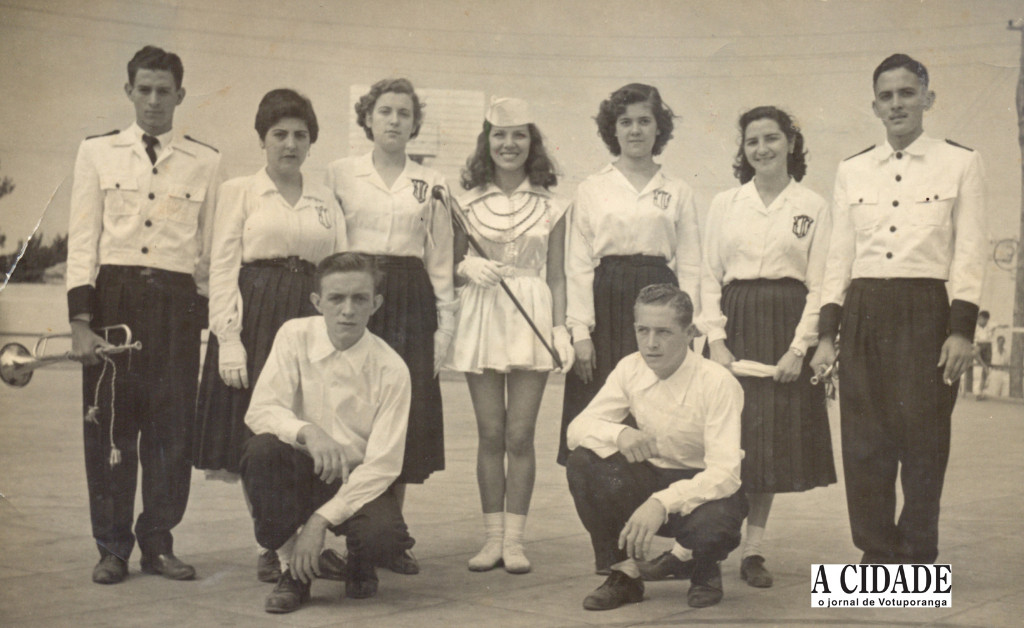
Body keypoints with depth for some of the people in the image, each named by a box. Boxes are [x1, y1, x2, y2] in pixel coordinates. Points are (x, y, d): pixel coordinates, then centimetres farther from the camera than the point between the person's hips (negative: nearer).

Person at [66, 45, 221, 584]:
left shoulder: (205, 162, 9)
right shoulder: (97, 152, 9)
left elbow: (210, 249, 10)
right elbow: (83, 239, 4)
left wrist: (206, 318, 7)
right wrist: (80, 320, -4)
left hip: (176, 302, 1)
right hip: (113, 295, 0)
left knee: (172, 429, 3)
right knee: (109, 427, 2)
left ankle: (158, 543, 17)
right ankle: (112, 548, 16)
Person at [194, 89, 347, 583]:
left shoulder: (326, 200, 16)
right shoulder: (239, 191, 7)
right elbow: (222, 269, 0)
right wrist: (228, 338, -10)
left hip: (315, 320, 3)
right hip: (257, 316, -2)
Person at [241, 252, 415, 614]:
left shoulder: (390, 369, -14)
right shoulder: (295, 336, -8)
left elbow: (383, 464, -15)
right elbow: (260, 411, -13)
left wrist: (321, 520, -23)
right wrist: (307, 431, -36)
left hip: (356, 480, -1)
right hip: (301, 471, 2)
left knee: (385, 534, -33)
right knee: (261, 449, -32)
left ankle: (360, 567, 10)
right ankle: (292, 569, -10)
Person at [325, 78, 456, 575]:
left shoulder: (430, 183, 11)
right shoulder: (340, 174, 8)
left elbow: (440, 261, 12)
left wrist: (444, 326, 7)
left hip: (411, 301, 1)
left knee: (407, 417, -1)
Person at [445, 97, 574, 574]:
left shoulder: (550, 207, 7)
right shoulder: (468, 203, 8)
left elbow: (557, 275, 9)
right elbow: (452, 262, 12)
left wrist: (560, 328, -2)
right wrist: (468, 266, -10)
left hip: (531, 319, -1)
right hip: (480, 318, 1)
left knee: (520, 435, -2)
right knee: (490, 434, 2)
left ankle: (514, 539, 7)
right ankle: (492, 536, 12)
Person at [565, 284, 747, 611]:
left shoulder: (718, 383, -22)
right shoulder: (630, 369, -7)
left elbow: (724, 473, -29)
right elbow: (577, 428, -9)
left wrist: (661, 503, -42)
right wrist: (618, 433, -32)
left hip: (704, 488, -4)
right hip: (651, 479, 4)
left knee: (711, 524, -38)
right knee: (582, 463, -22)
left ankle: (706, 572, 3)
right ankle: (623, 573, -4)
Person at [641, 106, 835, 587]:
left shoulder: (812, 207, 4)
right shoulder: (725, 204, 9)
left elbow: (819, 285, 1)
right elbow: (710, 277, 7)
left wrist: (799, 348, -9)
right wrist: (717, 340, -4)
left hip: (788, 327, 0)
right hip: (735, 324, 1)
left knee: (772, 439, 3)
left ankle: (753, 550, 13)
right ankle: (686, 549, -1)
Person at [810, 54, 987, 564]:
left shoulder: (961, 163, 5)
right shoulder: (851, 171, 13)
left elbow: (969, 254, 0)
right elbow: (839, 257, 11)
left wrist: (962, 330, -9)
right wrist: (827, 334, 5)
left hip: (925, 312, -3)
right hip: (862, 313, 3)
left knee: (923, 440, -1)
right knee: (864, 443, 3)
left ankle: (917, 556, 14)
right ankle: (875, 553, 15)